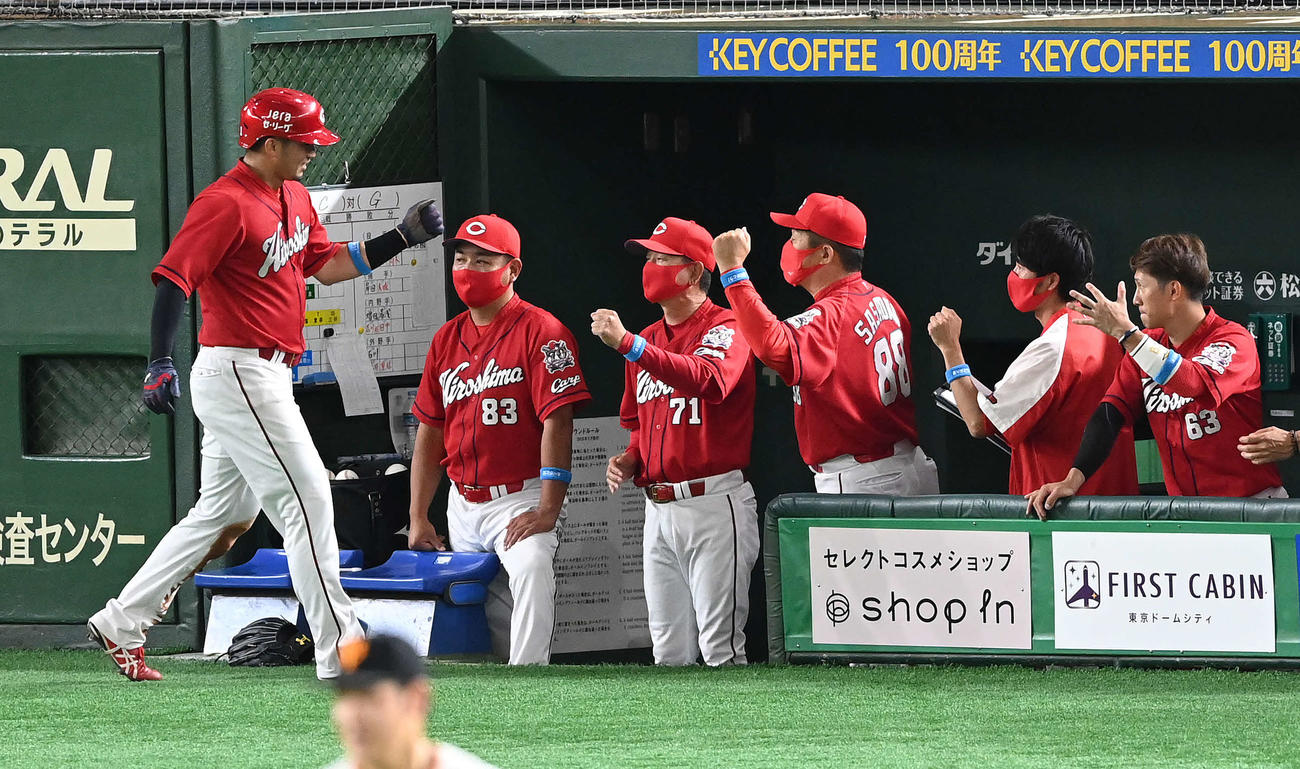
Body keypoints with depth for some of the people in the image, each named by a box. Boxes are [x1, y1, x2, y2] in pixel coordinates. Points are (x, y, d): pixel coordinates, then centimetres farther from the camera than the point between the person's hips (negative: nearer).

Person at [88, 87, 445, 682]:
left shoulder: (294, 198, 13)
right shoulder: (226, 203, -17)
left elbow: (326, 264, 22)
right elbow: (173, 278, -22)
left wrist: (401, 237, 12)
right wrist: (159, 362, -33)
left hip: (268, 376, 10)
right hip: (236, 371, -10)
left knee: (223, 515, 16)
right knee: (307, 499, -10)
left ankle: (120, 625, 23)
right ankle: (341, 653, -8)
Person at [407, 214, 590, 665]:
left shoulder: (540, 332, -7)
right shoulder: (447, 339, 13)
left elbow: (557, 423, -15)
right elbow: (429, 431, 17)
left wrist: (547, 511, -22)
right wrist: (418, 519, 11)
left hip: (520, 500, -8)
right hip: (462, 505, 8)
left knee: (530, 566, -33)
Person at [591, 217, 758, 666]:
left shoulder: (724, 329, -7)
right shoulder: (648, 340, 18)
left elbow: (708, 380, -30)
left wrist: (627, 344, -33)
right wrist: (630, 460, 7)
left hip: (713, 506, -8)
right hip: (659, 507, 8)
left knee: (719, 648, -10)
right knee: (669, 653, 8)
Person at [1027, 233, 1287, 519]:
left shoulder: (1233, 340, -7)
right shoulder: (1145, 345, 12)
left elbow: (1200, 387, -27)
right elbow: (1111, 412, 5)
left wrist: (1125, 333, -24)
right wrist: (1073, 479, -9)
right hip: (1185, 510, 5)